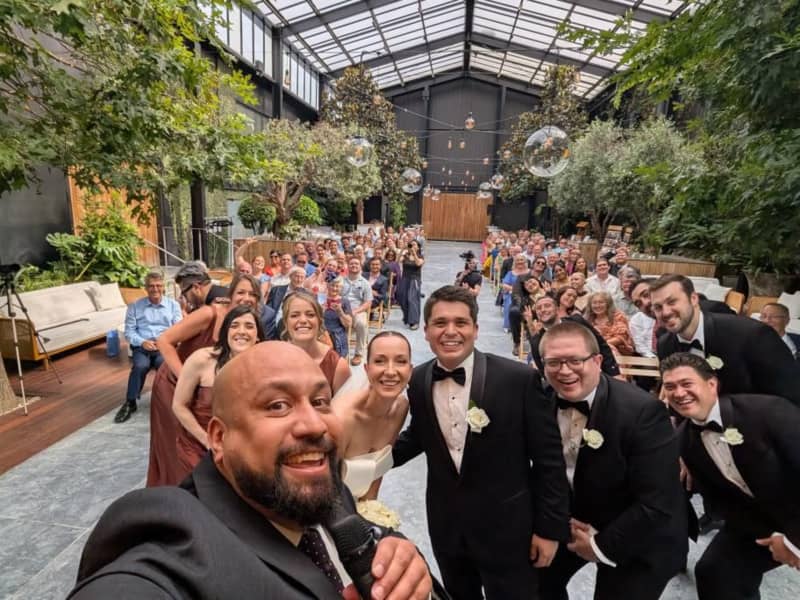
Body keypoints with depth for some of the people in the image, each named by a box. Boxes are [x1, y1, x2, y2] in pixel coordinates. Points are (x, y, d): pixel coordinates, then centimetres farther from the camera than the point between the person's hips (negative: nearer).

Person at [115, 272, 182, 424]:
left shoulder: (173, 305, 11)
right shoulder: (135, 306, 12)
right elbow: (129, 332, 6)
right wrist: (143, 342, -13)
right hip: (142, 346, 1)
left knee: (163, 363, -34)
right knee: (141, 365, -32)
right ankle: (130, 403, -13)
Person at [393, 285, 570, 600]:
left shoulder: (518, 378, -18)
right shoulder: (418, 381, -7)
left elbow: (548, 458, -10)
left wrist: (550, 527, -6)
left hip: (506, 526, -3)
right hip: (445, 526, 4)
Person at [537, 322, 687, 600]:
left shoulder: (643, 411, -29)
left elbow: (658, 503, -27)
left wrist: (602, 545, -18)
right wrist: (562, 521, -12)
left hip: (637, 541, -4)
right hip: (572, 522, 5)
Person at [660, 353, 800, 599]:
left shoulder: (767, 410, -28)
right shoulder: (685, 439, -13)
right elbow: (718, 499, -3)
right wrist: (770, 536, -12)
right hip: (755, 522, 4)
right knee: (712, 571, -5)